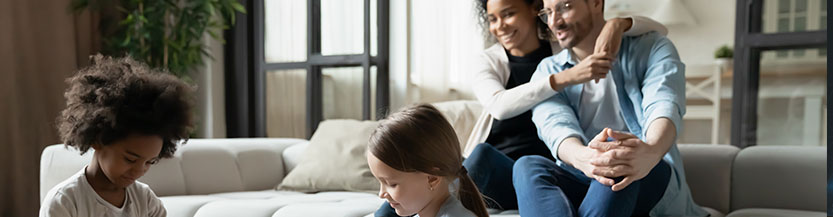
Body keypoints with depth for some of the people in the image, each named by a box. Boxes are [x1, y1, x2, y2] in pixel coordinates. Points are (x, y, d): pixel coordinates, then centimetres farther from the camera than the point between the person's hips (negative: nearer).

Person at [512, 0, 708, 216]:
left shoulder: (652, 48, 7)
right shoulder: (548, 72, 12)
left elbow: (664, 107, -14)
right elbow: (554, 125, -10)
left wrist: (651, 152, -40)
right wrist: (582, 157, -36)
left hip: (650, 180, -1)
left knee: (618, 153, -35)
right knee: (528, 166, -29)